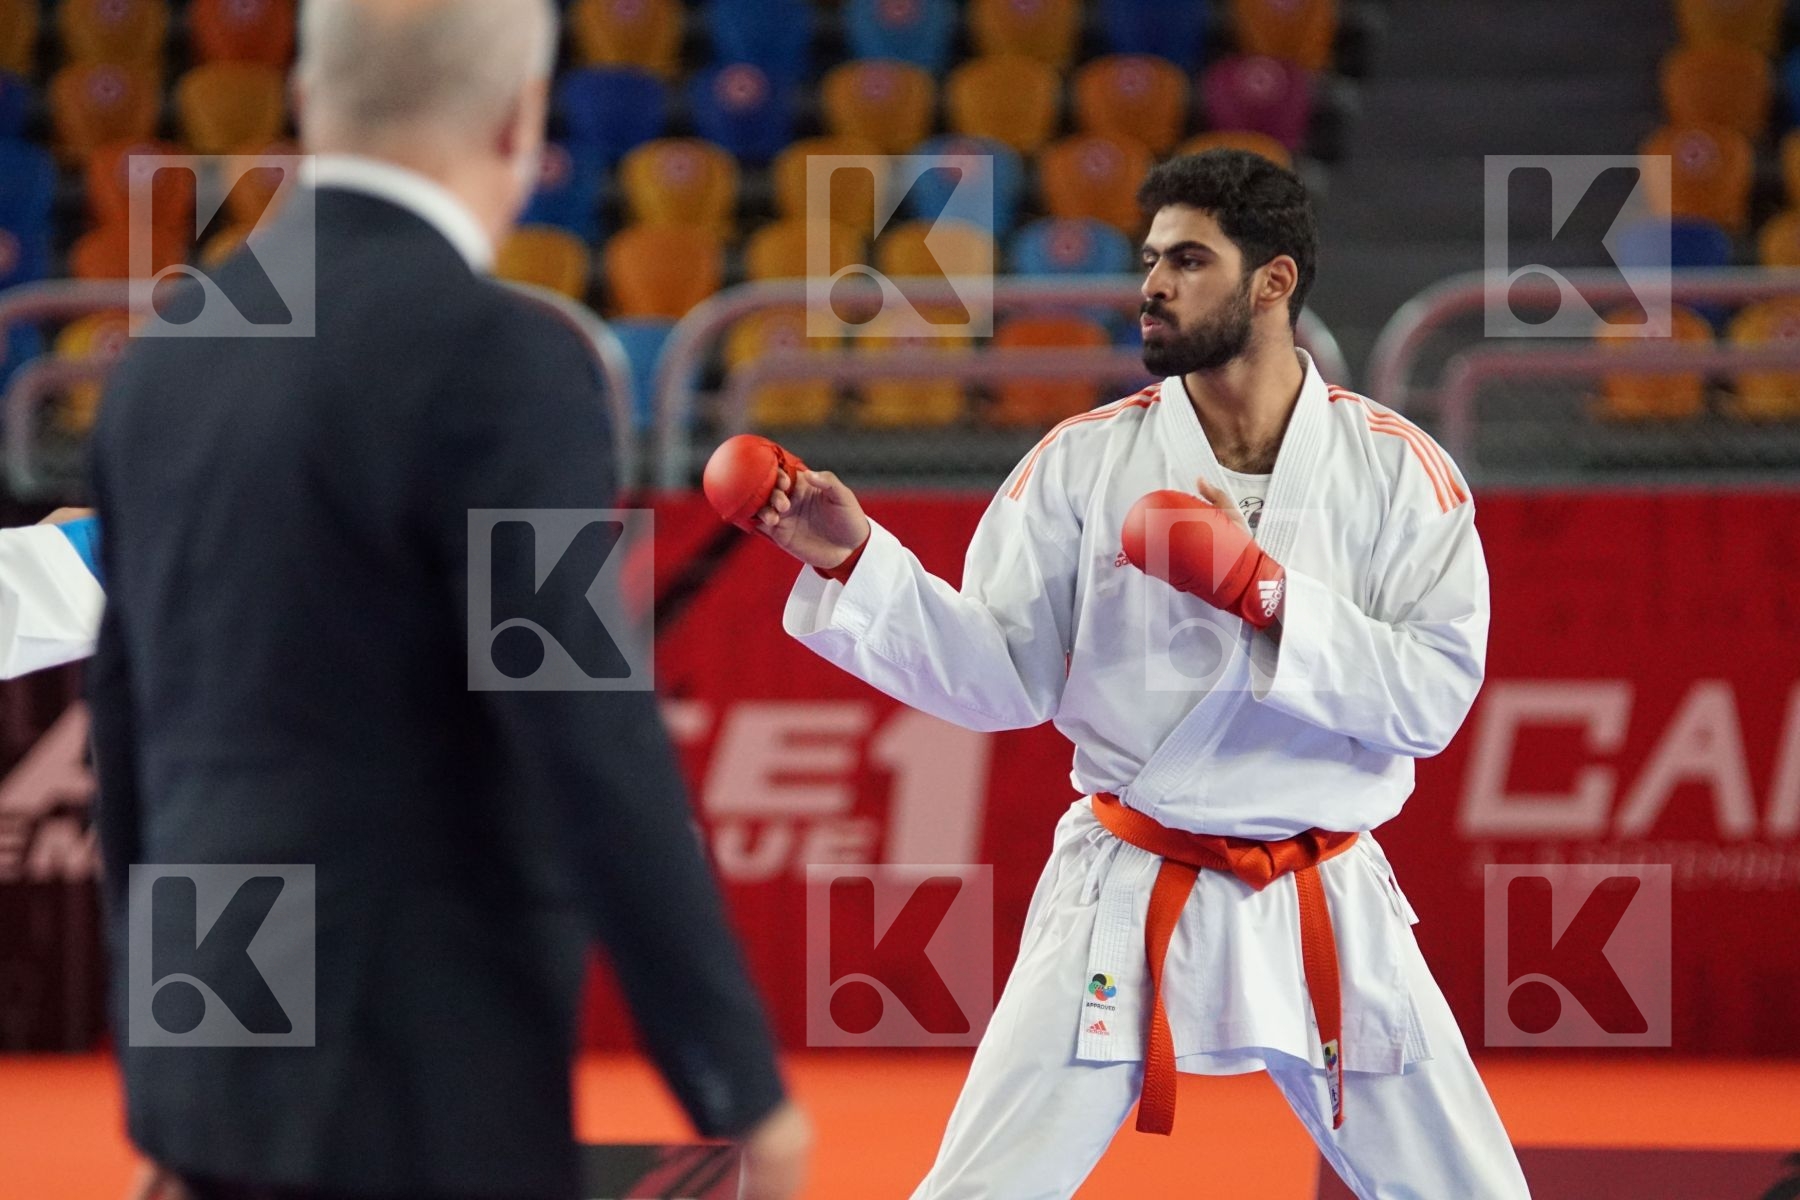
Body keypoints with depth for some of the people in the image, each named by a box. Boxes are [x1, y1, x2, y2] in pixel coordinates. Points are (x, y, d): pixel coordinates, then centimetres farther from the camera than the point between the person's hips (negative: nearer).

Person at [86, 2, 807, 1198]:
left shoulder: (172, 352, 8)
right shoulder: (498, 360, -17)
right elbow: (596, 755, -20)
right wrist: (743, 1079, -13)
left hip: (219, 1044, 8)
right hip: (417, 1076, -8)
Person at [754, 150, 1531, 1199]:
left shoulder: (1397, 470, -3)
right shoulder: (1085, 463, -1)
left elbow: (1435, 695, -11)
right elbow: (1004, 680, -2)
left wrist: (1262, 590, -20)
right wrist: (852, 560, -14)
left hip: (1326, 910, 0)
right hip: (1125, 902, 0)